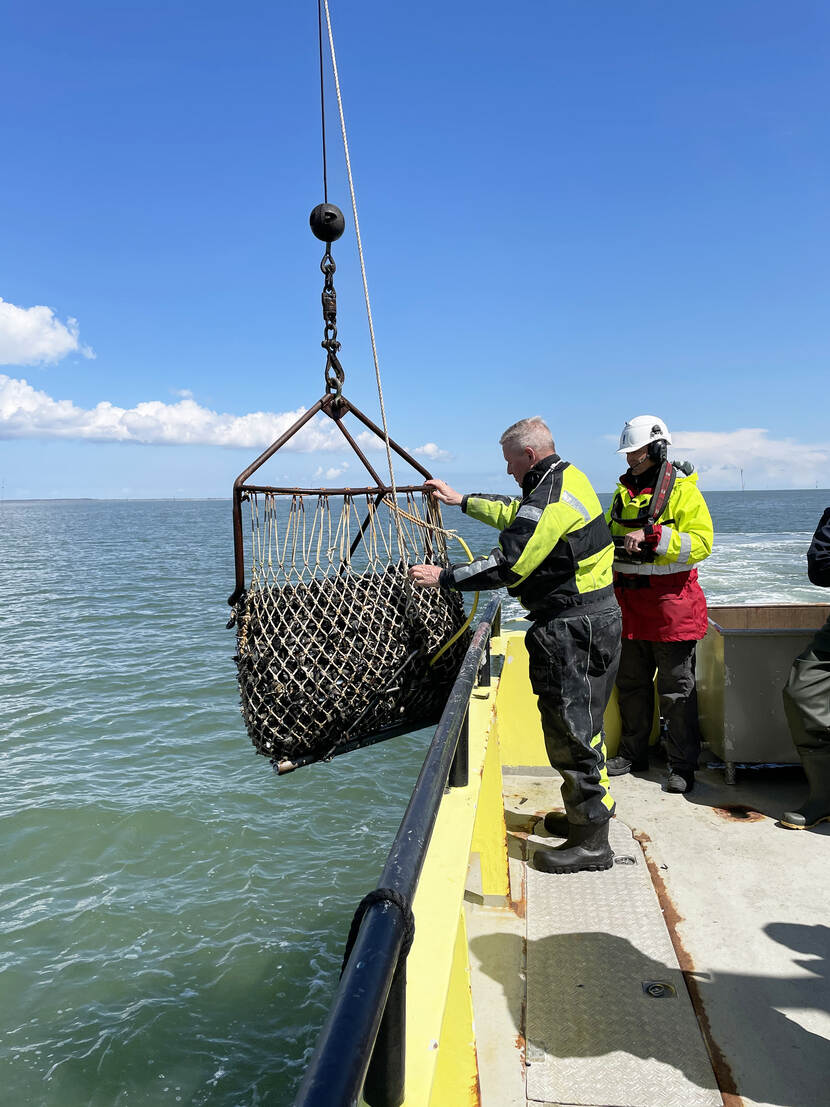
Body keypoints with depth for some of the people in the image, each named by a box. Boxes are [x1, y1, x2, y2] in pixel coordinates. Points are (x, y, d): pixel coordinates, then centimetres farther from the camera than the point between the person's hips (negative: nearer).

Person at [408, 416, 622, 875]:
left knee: (572, 732, -2)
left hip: (573, 630, -11)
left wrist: (443, 577, -13)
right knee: (577, 725, 20)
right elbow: (517, 514, 28)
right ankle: (582, 815, 36)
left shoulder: (551, 501, -21)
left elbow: (506, 566, -23)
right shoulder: (567, 477, 13)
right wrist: (463, 500, 33)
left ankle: (590, 844, 9)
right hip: (593, 618, 11)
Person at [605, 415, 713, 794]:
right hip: (630, 603, 7)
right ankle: (633, 753, 29)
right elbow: (608, 533, 24)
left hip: (671, 605, -6)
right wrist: (614, 543, 1)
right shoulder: (625, 490, 13)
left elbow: (701, 543, -17)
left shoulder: (682, 490, -7)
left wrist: (653, 534, -26)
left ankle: (682, 765, 14)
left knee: (676, 691, 3)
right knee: (631, 684, 15)